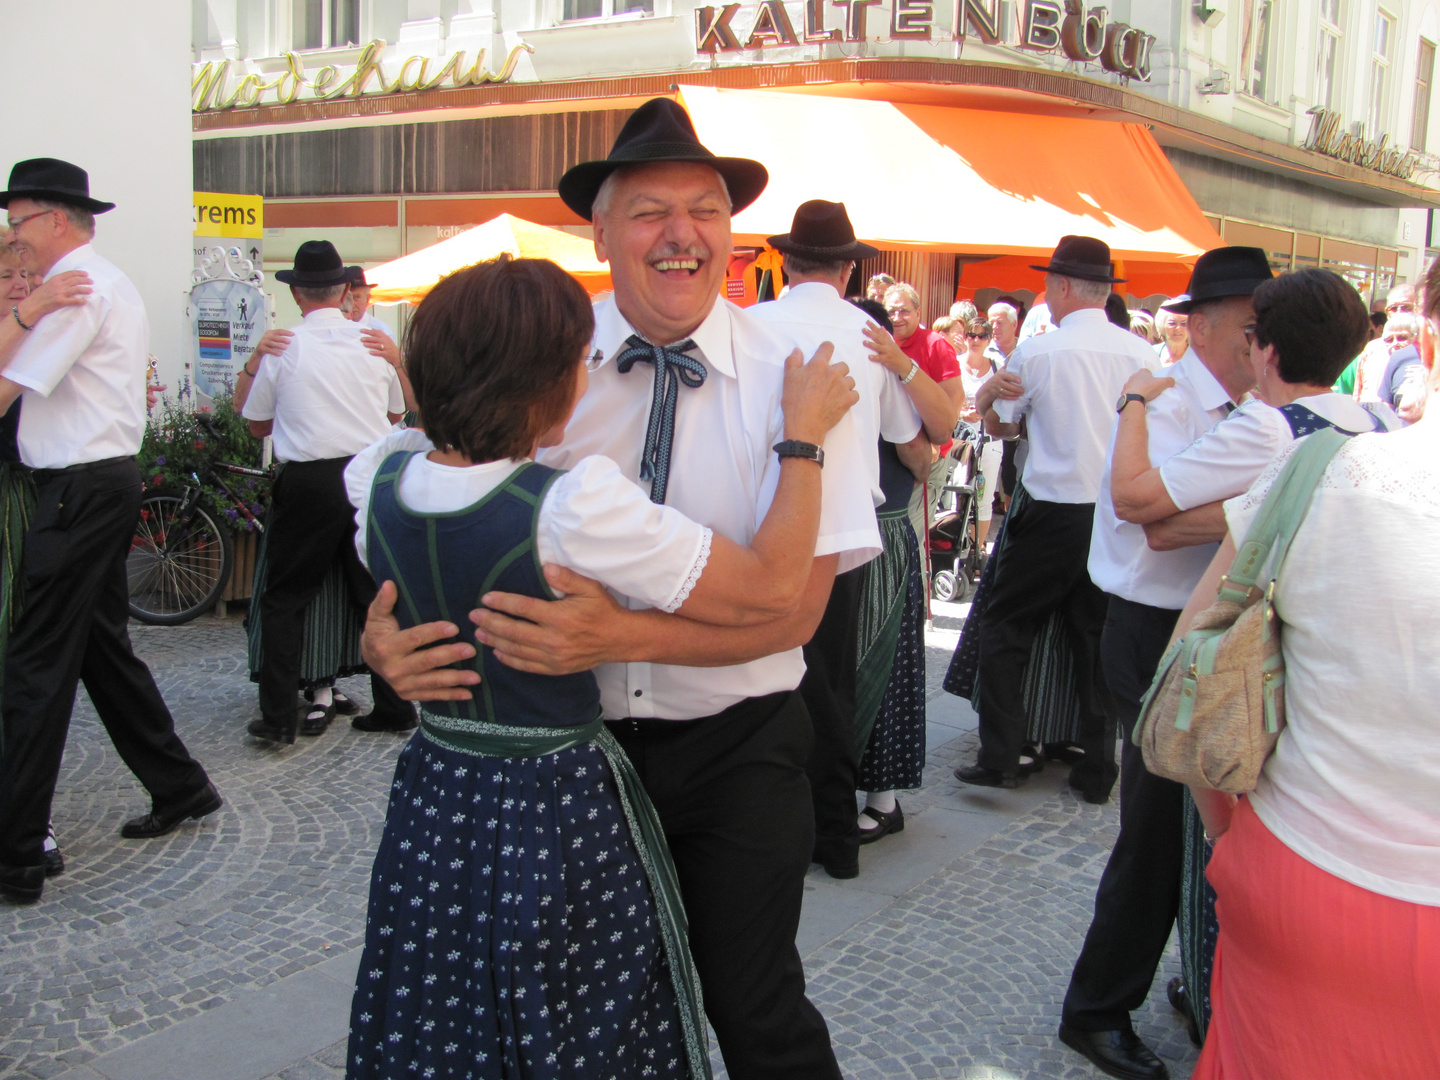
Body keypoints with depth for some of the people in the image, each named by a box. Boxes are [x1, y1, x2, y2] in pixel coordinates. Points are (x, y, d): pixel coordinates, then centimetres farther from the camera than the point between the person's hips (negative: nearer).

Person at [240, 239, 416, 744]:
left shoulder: (282, 347, -3)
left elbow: (259, 425, 9)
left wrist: (247, 377, 25)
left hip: (310, 480, -3)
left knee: (284, 600, 9)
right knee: (377, 596, 12)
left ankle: (279, 716, 7)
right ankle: (394, 707, 16)